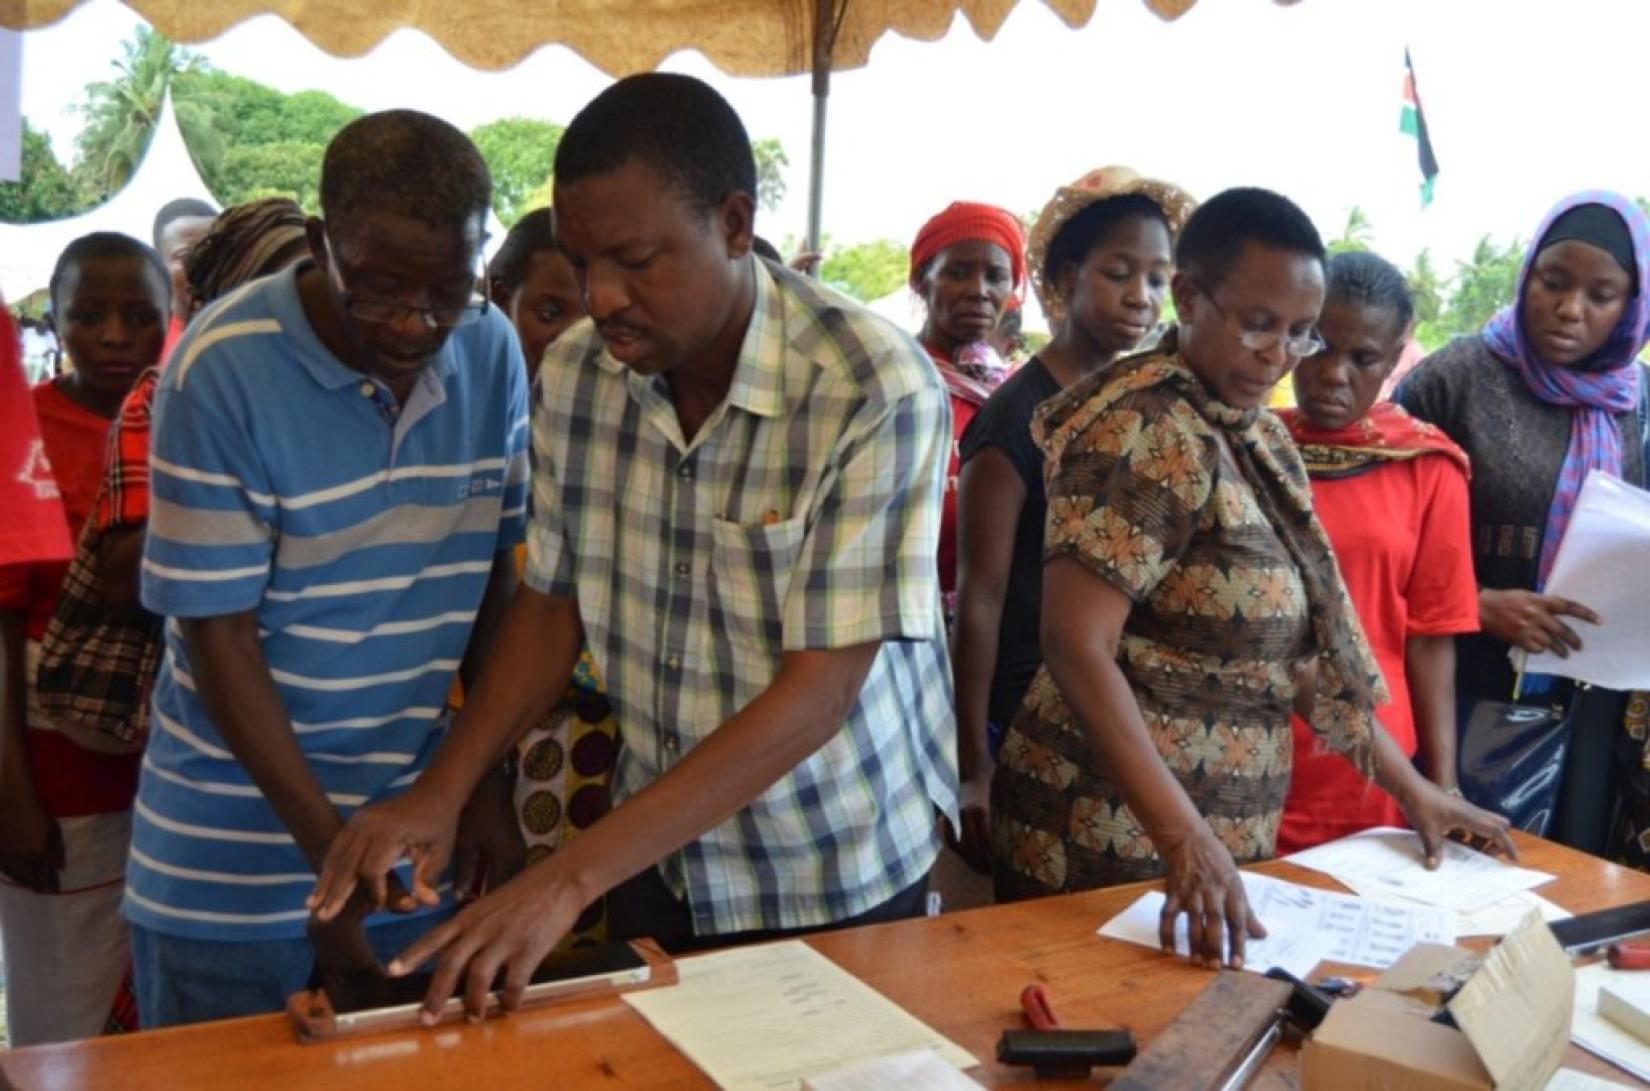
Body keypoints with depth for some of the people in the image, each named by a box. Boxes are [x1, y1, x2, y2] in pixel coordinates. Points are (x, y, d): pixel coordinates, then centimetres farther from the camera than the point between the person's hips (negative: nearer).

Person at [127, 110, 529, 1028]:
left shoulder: (495, 352, -4)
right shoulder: (222, 370, -17)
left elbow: (495, 578, 4)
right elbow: (219, 634, -16)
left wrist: (485, 778, 0)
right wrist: (328, 847, -20)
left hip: (417, 826, 4)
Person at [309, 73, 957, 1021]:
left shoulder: (877, 393, -24)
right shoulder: (576, 375, -7)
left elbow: (817, 692, -27)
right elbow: (554, 604, 2)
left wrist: (570, 879, -31)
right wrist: (442, 793, -12)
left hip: (839, 882, -4)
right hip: (661, 860, 4)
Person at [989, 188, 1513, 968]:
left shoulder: (1260, 439, 9)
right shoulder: (1145, 432, -17)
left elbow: (1301, 646, 15)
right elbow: (1076, 646, -25)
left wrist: (1410, 788, 13)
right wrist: (1185, 841, -32)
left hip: (1229, 836, 8)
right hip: (1117, 840, -8)